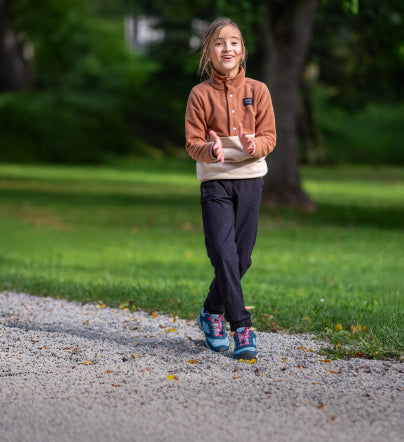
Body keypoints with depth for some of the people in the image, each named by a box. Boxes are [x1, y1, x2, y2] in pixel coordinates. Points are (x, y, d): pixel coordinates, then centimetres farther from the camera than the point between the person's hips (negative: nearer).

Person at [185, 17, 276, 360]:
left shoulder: (258, 91, 4)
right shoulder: (200, 94, -1)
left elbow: (269, 136, 3)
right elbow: (192, 143, -3)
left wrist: (255, 145, -20)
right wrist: (211, 149, -25)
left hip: (250, 179, 2)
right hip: (215, 180, -2)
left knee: (241, 257, 4)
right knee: (224, 254, -14)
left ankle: (212, 312, 27)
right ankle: (241, 327, -10)